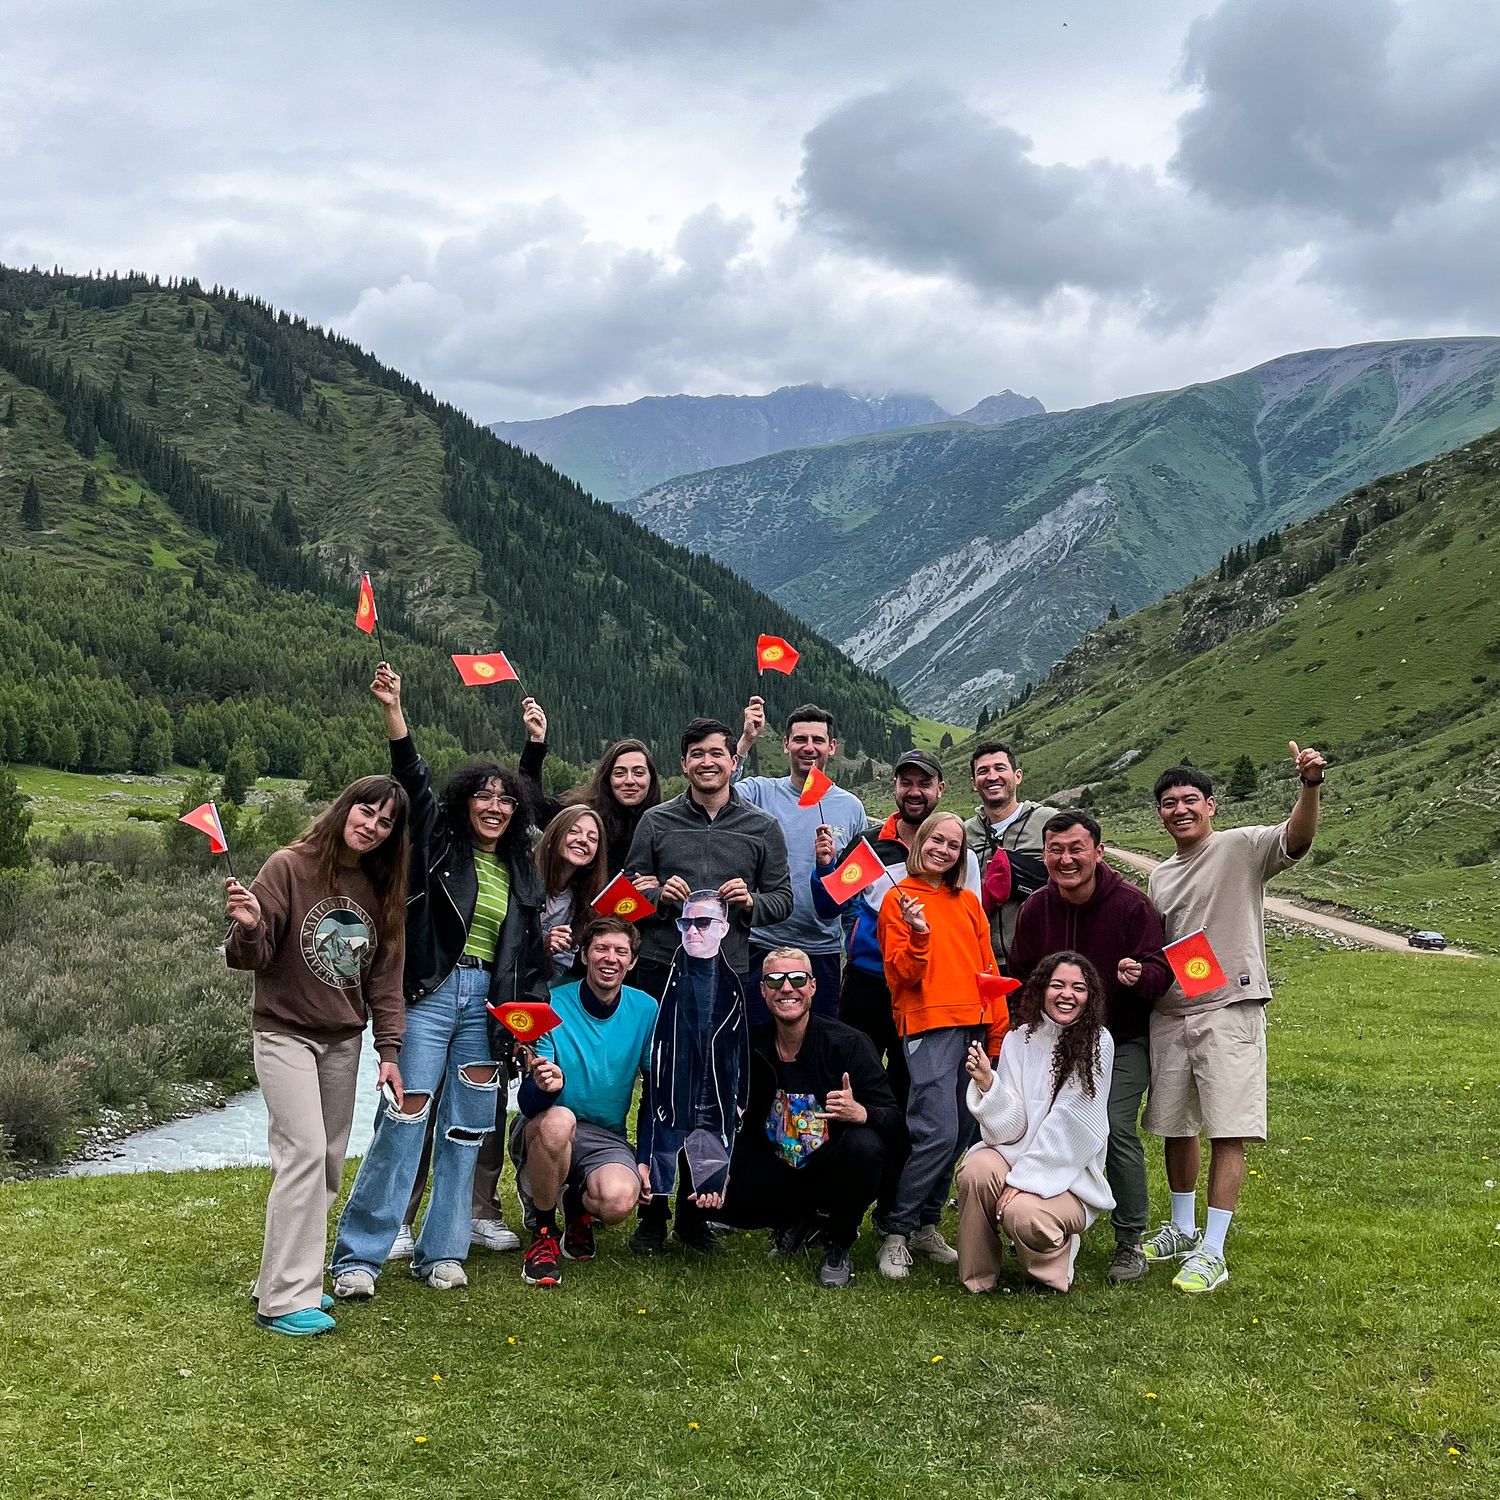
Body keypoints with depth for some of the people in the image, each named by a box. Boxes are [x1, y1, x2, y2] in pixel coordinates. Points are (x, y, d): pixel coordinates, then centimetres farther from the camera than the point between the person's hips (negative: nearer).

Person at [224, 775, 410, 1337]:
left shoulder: (382, 890, 4)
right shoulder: (290, 867, -12)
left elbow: (385, 976, 5)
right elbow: (252, 957, -12)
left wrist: (389, 1049, -2)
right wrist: (248, 927, -35)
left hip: (343, 1041, 6)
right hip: (285, 1032, -6)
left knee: (329, 1162, 7)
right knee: (304, 1151, -15)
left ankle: (285, 1278, 19)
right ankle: (284, 1300, -9)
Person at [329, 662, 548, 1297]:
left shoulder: (522, 871, 14)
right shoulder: (438, 841, 3)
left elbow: (529, 952, 16)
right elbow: (412, 776, -10)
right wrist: (393, 709, -21)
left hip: (488, 1003, 5)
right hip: (430, 995, -4)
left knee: (467, 1127, 7)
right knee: (406, 1116, -8)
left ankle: (441, 1251, 18)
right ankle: (358, 1254, 0)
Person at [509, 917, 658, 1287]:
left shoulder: (646, 1010, -3)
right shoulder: (553, 1006, -11)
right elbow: (527, 1103, -14)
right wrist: (546, 1086, -38)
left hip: (607, 1138, 2)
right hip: (541, 1131, -2)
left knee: (618, 1200, -31)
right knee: (557, 1120, -38)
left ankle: (578, 1205, 10)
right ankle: (542, 1232, -11)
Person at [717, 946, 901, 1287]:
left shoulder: (848, 1043, -14)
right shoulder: (750, 1047, -4)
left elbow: (894, 1116, -15)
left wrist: (860, 1113, -37)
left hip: (832, 1168, -3)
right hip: (776, 1168, 3)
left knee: (863, 1145, -35)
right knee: (723, 1198, -24)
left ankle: (839, 1246, -6)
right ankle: (799, 1223, 10)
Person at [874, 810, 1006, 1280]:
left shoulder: (968, 902, 16)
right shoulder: (899, 898, 1)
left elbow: (987, 968, 17)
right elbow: (901, 975, -4)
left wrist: (999, 1033, 12)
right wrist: (918, 934, -22)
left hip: (973, 1026, 6)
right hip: (928, 1025, -6)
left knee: (958, 1134, 6)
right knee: (938, 1132, -16)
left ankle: (926, 1225, 19)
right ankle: (896, 1234, -5)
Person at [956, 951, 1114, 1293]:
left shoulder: (1097, 1044, -9)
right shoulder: (1019, 1038, 0)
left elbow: (1068, 1125, -14)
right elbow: (1012, 1127, -4)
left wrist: (1023, 1179, -17)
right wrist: (987, 1083, -21)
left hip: (1070, 1174, -3)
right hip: (1015, 1153, 3)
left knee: (1022, 1212, -31)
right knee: (976, 1170, -29)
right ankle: (976, 1278, -8)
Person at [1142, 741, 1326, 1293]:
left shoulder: (1241, 847, -4)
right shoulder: (1159, 876, 16)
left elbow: (1297, 839, -23)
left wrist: (1310, 785, -42)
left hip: (1230, 1008, -6)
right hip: (1169, 1012, 7)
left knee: (1227, 1132, -7)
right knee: (1175, 1126, 14)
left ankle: (1212, 1251, -1)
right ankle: (1182, 1230, 31)